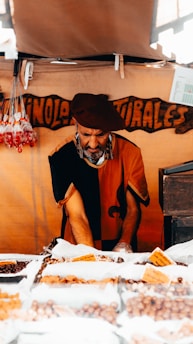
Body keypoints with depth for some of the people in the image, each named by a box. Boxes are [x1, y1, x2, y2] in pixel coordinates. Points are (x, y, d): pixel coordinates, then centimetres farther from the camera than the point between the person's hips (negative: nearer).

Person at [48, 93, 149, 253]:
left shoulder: (129, 152, -7)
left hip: (118, 247, 1)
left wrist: (124, 244, -17)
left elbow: (133, 209, -1)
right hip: (79, 248, -1)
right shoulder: (62, 157, -13)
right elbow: (77, 216, -17)